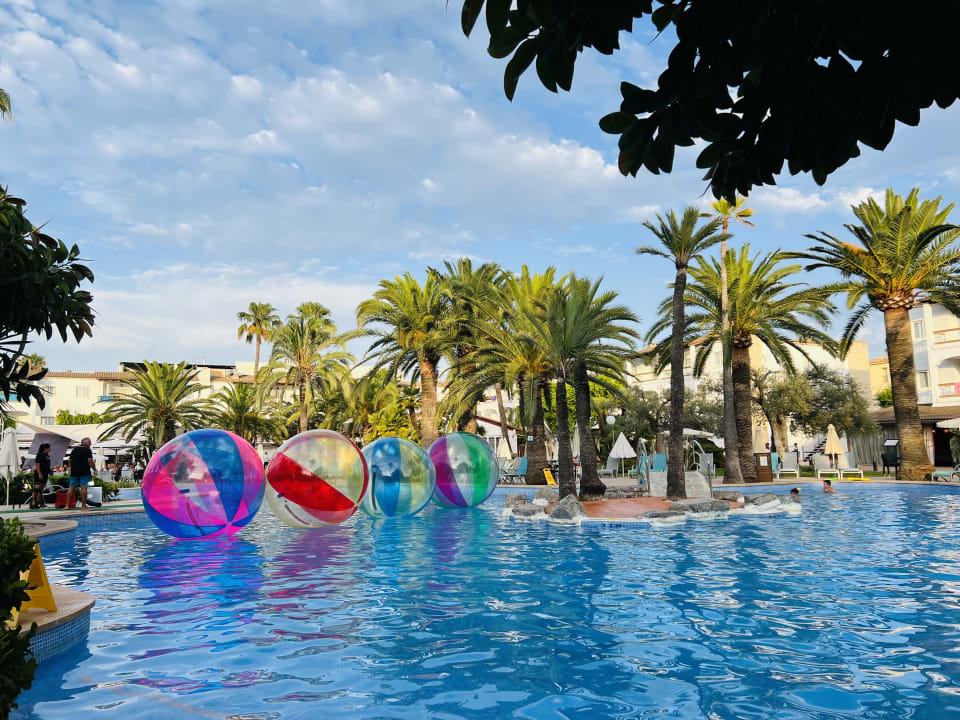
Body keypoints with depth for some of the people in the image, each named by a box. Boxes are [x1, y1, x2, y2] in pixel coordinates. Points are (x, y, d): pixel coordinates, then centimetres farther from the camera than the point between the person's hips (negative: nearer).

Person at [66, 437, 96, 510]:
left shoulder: (74, 450, 16)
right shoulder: (87, 450, -4)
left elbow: (69, 461, 21)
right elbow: (90, 461, -13)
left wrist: (71, 468, 32)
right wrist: (94, 468, -2)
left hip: (74, 472, 6)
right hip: (84, 472, -6)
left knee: (71, 488, 6)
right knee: (84, 487, -6)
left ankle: (67, 505, 3)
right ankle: (83, 505, -7)